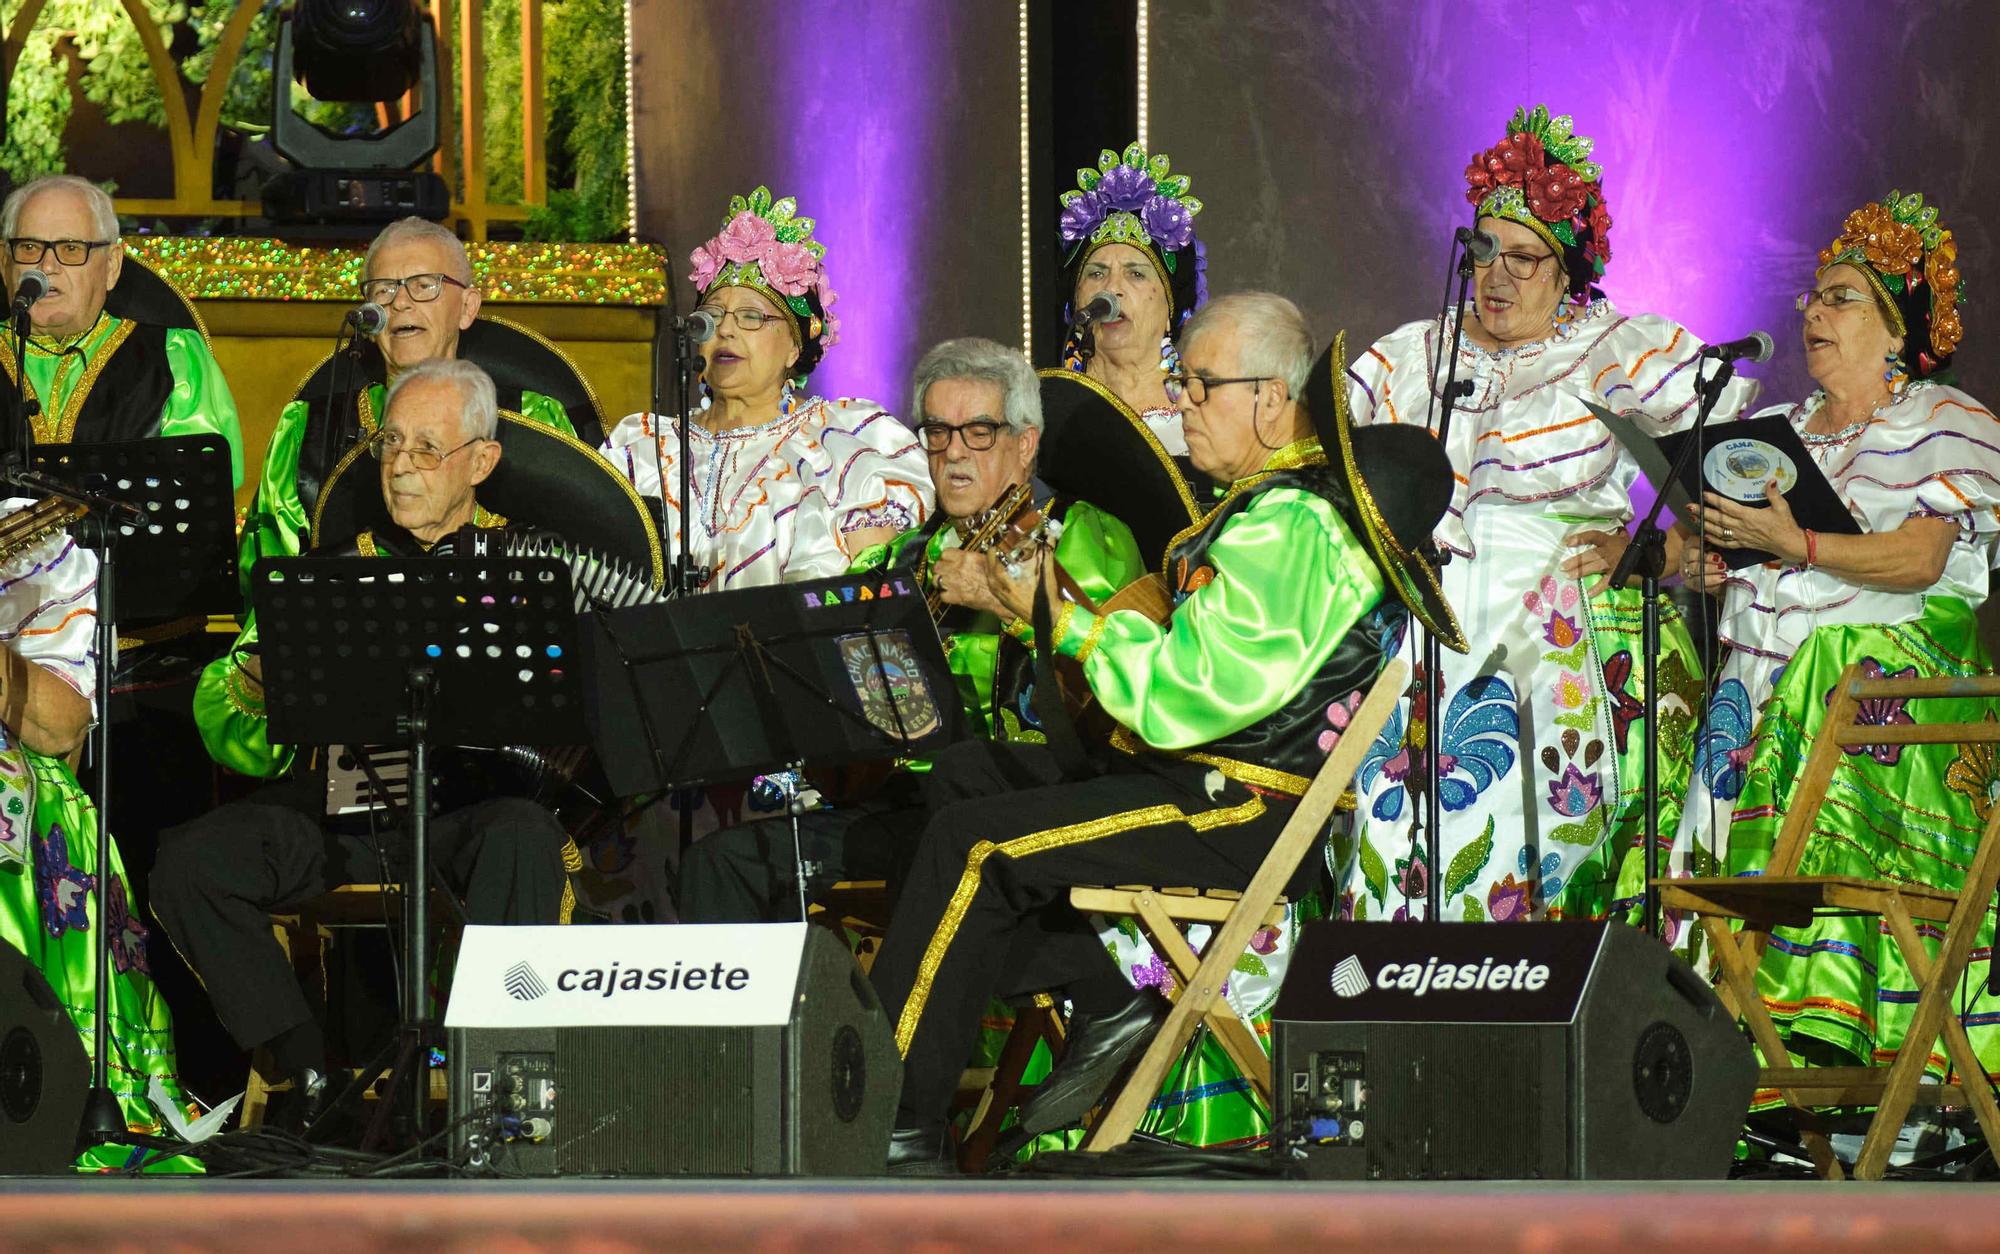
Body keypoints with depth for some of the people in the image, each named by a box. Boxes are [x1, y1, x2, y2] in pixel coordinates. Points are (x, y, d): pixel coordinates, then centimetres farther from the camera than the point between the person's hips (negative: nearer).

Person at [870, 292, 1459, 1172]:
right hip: (1212, 779, 11)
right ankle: (1104, 997, 1)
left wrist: (1062, 617, -16)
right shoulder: (1262, 505, 16)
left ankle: (893, 1126, -14)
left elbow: (1182, 696, -23)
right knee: (964, 775, 10)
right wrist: (1016, 599, 12)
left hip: (1247, 813, -11)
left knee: (972, 842, -17)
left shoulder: (1287, 528, -19)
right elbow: (1175, 652, 20)